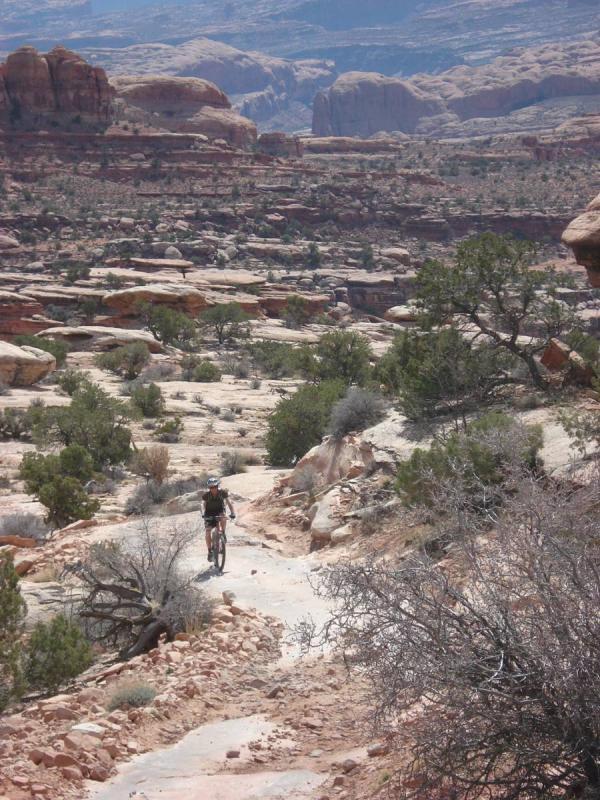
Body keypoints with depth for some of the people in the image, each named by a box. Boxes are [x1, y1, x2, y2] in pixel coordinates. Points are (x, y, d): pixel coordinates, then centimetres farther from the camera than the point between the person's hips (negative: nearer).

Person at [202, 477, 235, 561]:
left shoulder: (223, 492, -19)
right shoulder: (206, 495, -20)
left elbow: (228, 502, -22)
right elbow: (203, 504, -26)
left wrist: (232, 513, -37)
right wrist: (203, 513, -45)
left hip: (219, 512, 0)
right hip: (209, 514, 0)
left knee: (223, 518, -36)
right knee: (207, 532, -15)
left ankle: (223, 534, -11)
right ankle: (210, 551, -3)